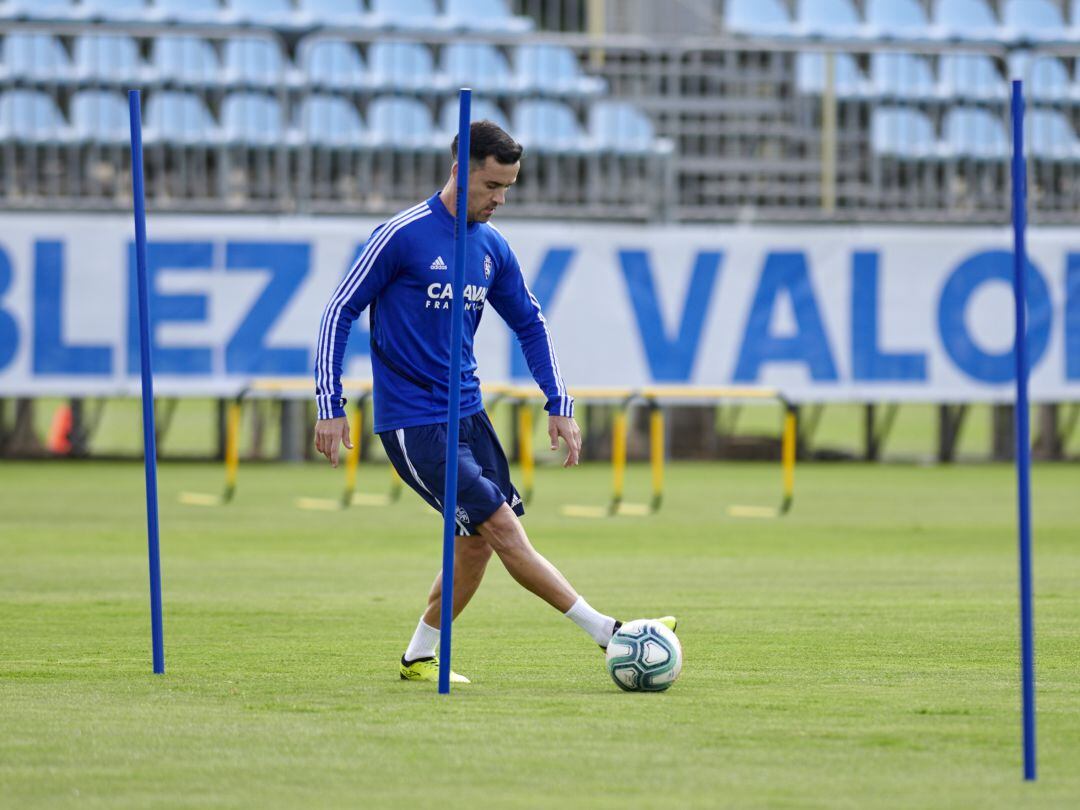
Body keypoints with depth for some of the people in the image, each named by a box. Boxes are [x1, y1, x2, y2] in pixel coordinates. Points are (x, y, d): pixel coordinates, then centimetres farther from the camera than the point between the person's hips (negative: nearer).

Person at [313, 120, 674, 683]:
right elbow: (339, 312, -8)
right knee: (502, 527, -12)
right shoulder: (402, 236, -13)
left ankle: (419, 657, 20)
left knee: (476, 542, 5)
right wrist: (330, 408, -12)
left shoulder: (492, 247, 7)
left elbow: (530, 324, 19)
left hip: (467, 414, 8)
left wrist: (559, 405, 10)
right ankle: (606, 633, -12)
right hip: (412, 421, -8)